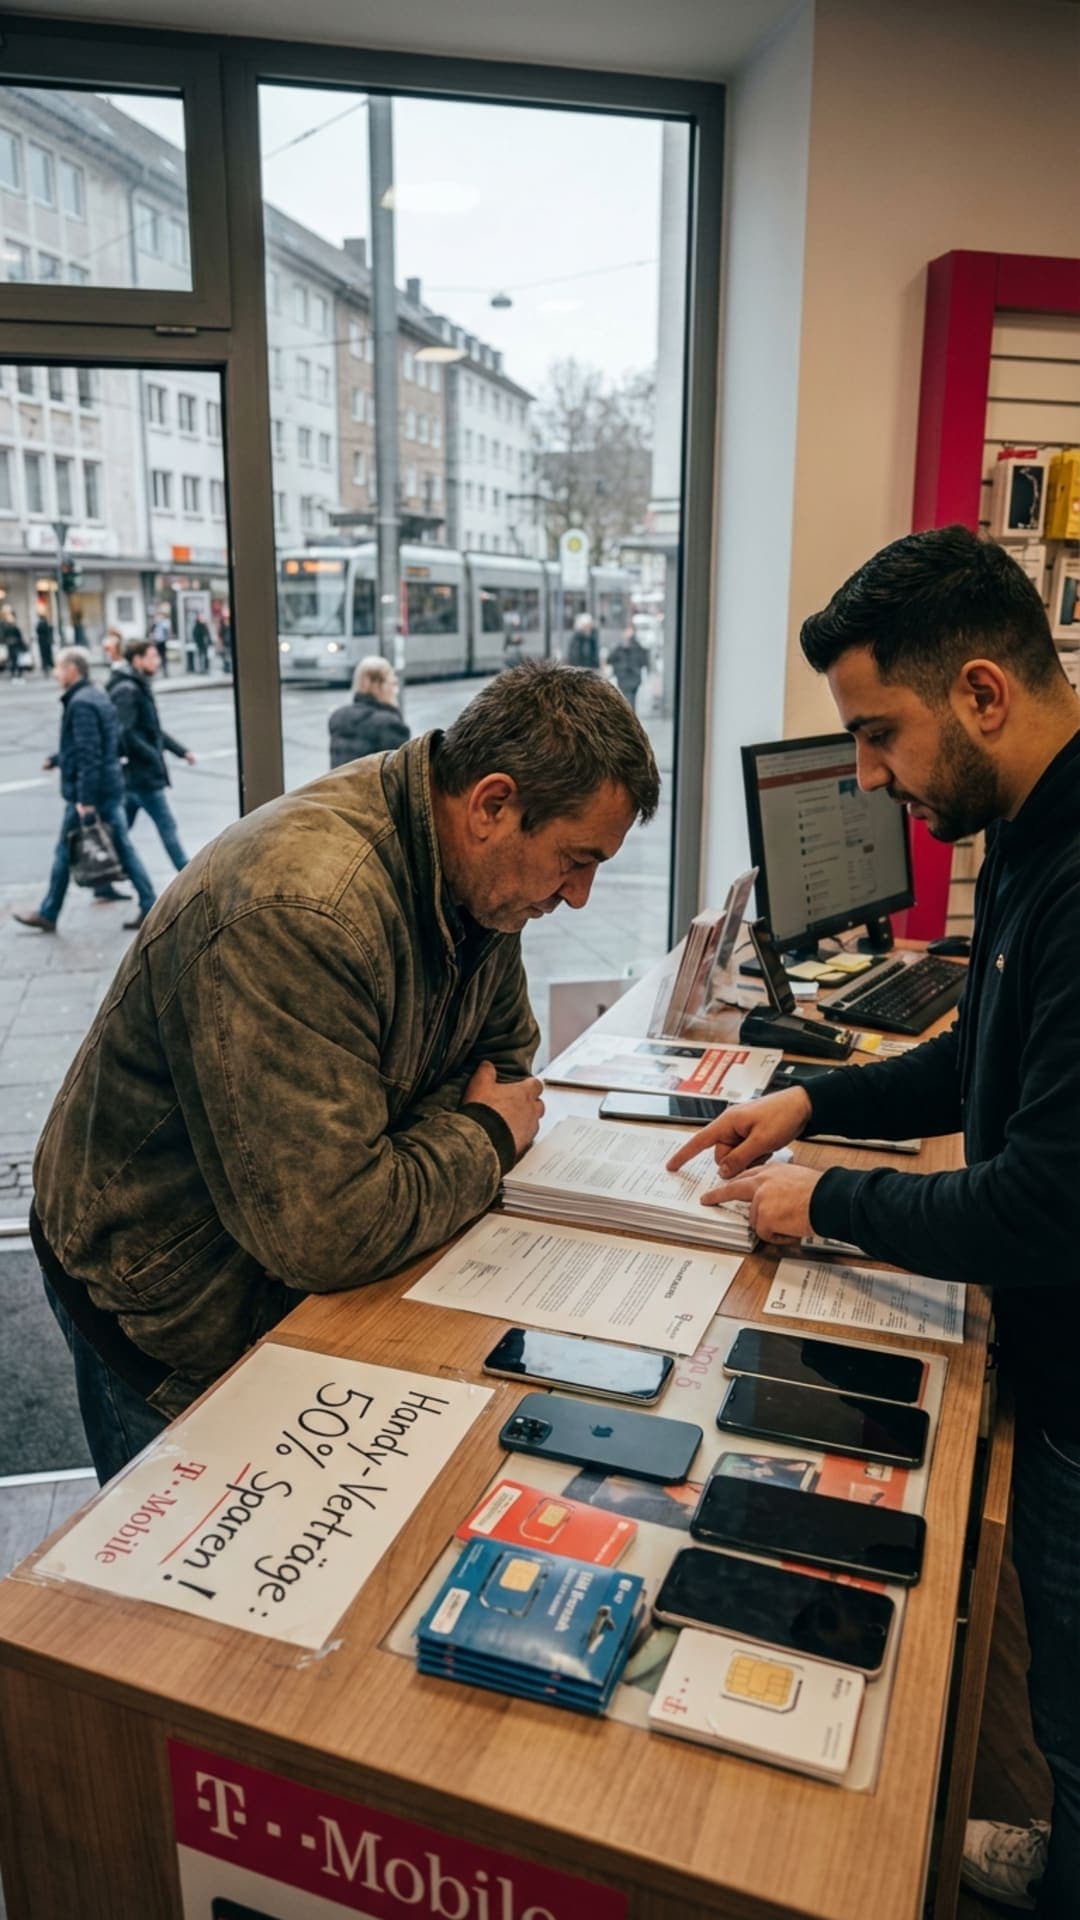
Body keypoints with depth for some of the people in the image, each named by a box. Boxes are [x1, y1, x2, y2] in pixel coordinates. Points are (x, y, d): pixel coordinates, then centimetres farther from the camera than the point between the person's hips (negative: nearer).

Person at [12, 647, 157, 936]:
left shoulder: (80, 704, -17)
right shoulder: (98, 697, 13)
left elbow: (88, 755, -23)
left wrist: (85, 800, -23)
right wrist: (57, 758, 35)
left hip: (89, 792, -9)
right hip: (111, 788, 9)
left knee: (66, 852, 3)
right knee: (122, 848, 9)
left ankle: (48, 915, 15)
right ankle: (150, 908, 6)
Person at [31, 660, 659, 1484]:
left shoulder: (475, 866, -9)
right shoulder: (300, 911, -37)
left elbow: (504, 1053, 5)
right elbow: (327, 1232, -37)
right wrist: (485, 1136, -20)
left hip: (313, 1262, 7)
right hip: (179, 1322, -7)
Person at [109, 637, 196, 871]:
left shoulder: (139, 687, 17)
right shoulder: (126, 690, -15)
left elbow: (153, 729, 25)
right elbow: (125, 733, -23)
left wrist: (181, 751, 20)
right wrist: (154, 757, -18)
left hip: (134, 775, 10)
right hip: (141, 774, -10)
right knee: (166, 825, -4)